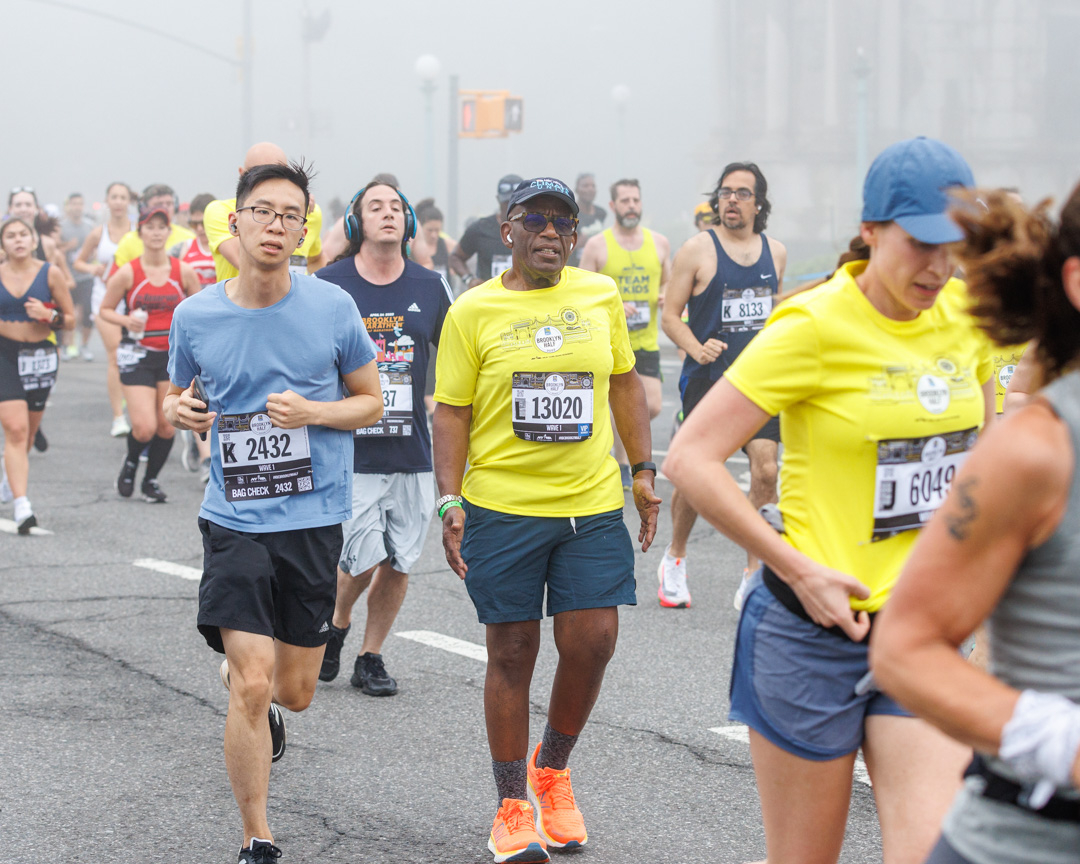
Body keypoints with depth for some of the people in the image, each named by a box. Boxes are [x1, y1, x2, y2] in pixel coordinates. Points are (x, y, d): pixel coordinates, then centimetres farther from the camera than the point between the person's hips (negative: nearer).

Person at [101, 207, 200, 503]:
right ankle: (130, 463, 21)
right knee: (144, 427, -12)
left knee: (167, 426, 0)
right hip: (138, 355, -2)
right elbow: (105, 309, 3)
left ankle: (151, 480, 21)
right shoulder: (128, 273, -6)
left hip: (173, 354, 2)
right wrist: (126, 320, -15)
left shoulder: (183, 271, 0)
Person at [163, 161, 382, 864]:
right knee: (251, 687, -11)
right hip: (235, 522, -1)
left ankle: (261, 697, 50)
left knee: (295, 691, 11)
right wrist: (177, 411, -9)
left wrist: (311, 412, -15)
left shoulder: (331, 307, -5)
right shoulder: (195, 316, -2)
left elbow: (370, 403, 5)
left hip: (314, 520, 1)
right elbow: (177, 395, 15)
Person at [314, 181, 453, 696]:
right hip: (348, 451, -3)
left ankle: (371, 658, 21)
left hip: (412, 452, 3)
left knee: (398, 563, 5)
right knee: (363, 559, -8)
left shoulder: (430, 287, 6)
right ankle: (337, 626, 22)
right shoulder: (329, 285, -3)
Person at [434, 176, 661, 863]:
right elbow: (453, 412, 0)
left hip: (593, 504, 2)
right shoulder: (474, 311, -2)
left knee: (593, 644, -2)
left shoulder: (601, 295, 6)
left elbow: (625, 382, 16)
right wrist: (449, 501, -7)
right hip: (503, 508, -2)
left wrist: (644, 471, 12)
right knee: (512, 655, 3)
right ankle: (513, 807, 15)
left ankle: (552, 768, 25)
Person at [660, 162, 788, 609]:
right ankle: (674, 559, 28)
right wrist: (697, 350, -19)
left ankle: (754, 576, -2)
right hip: (708, 379, -3)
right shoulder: (697, 249, -5)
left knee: (765, 470, -11)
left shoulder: (775, 251, 9)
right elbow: (670, 316, -3)